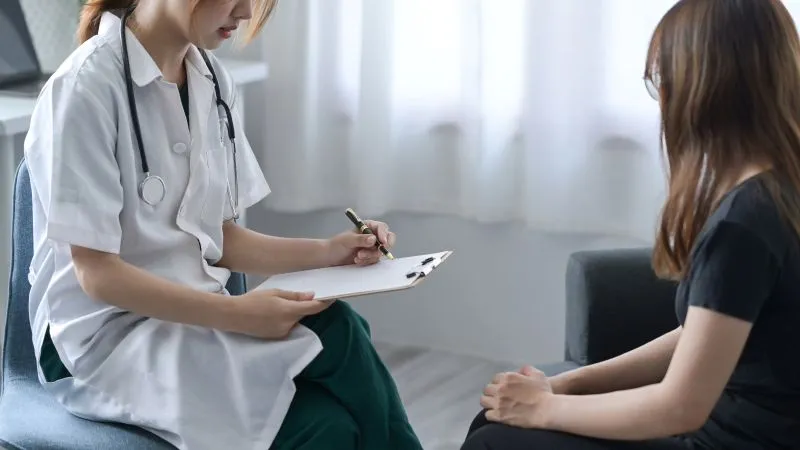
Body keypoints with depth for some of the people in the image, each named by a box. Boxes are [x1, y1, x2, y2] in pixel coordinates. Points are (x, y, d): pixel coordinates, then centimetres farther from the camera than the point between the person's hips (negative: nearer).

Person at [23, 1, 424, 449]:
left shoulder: (213, 82, 6)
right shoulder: (87, 88, -15)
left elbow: (220, 237, 10)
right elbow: (97, 273, -17)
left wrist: (325, 252, -5)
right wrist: (237, 314, -25)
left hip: (201, 318, 6)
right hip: (112, 338, -6)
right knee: (336, 337, -25)